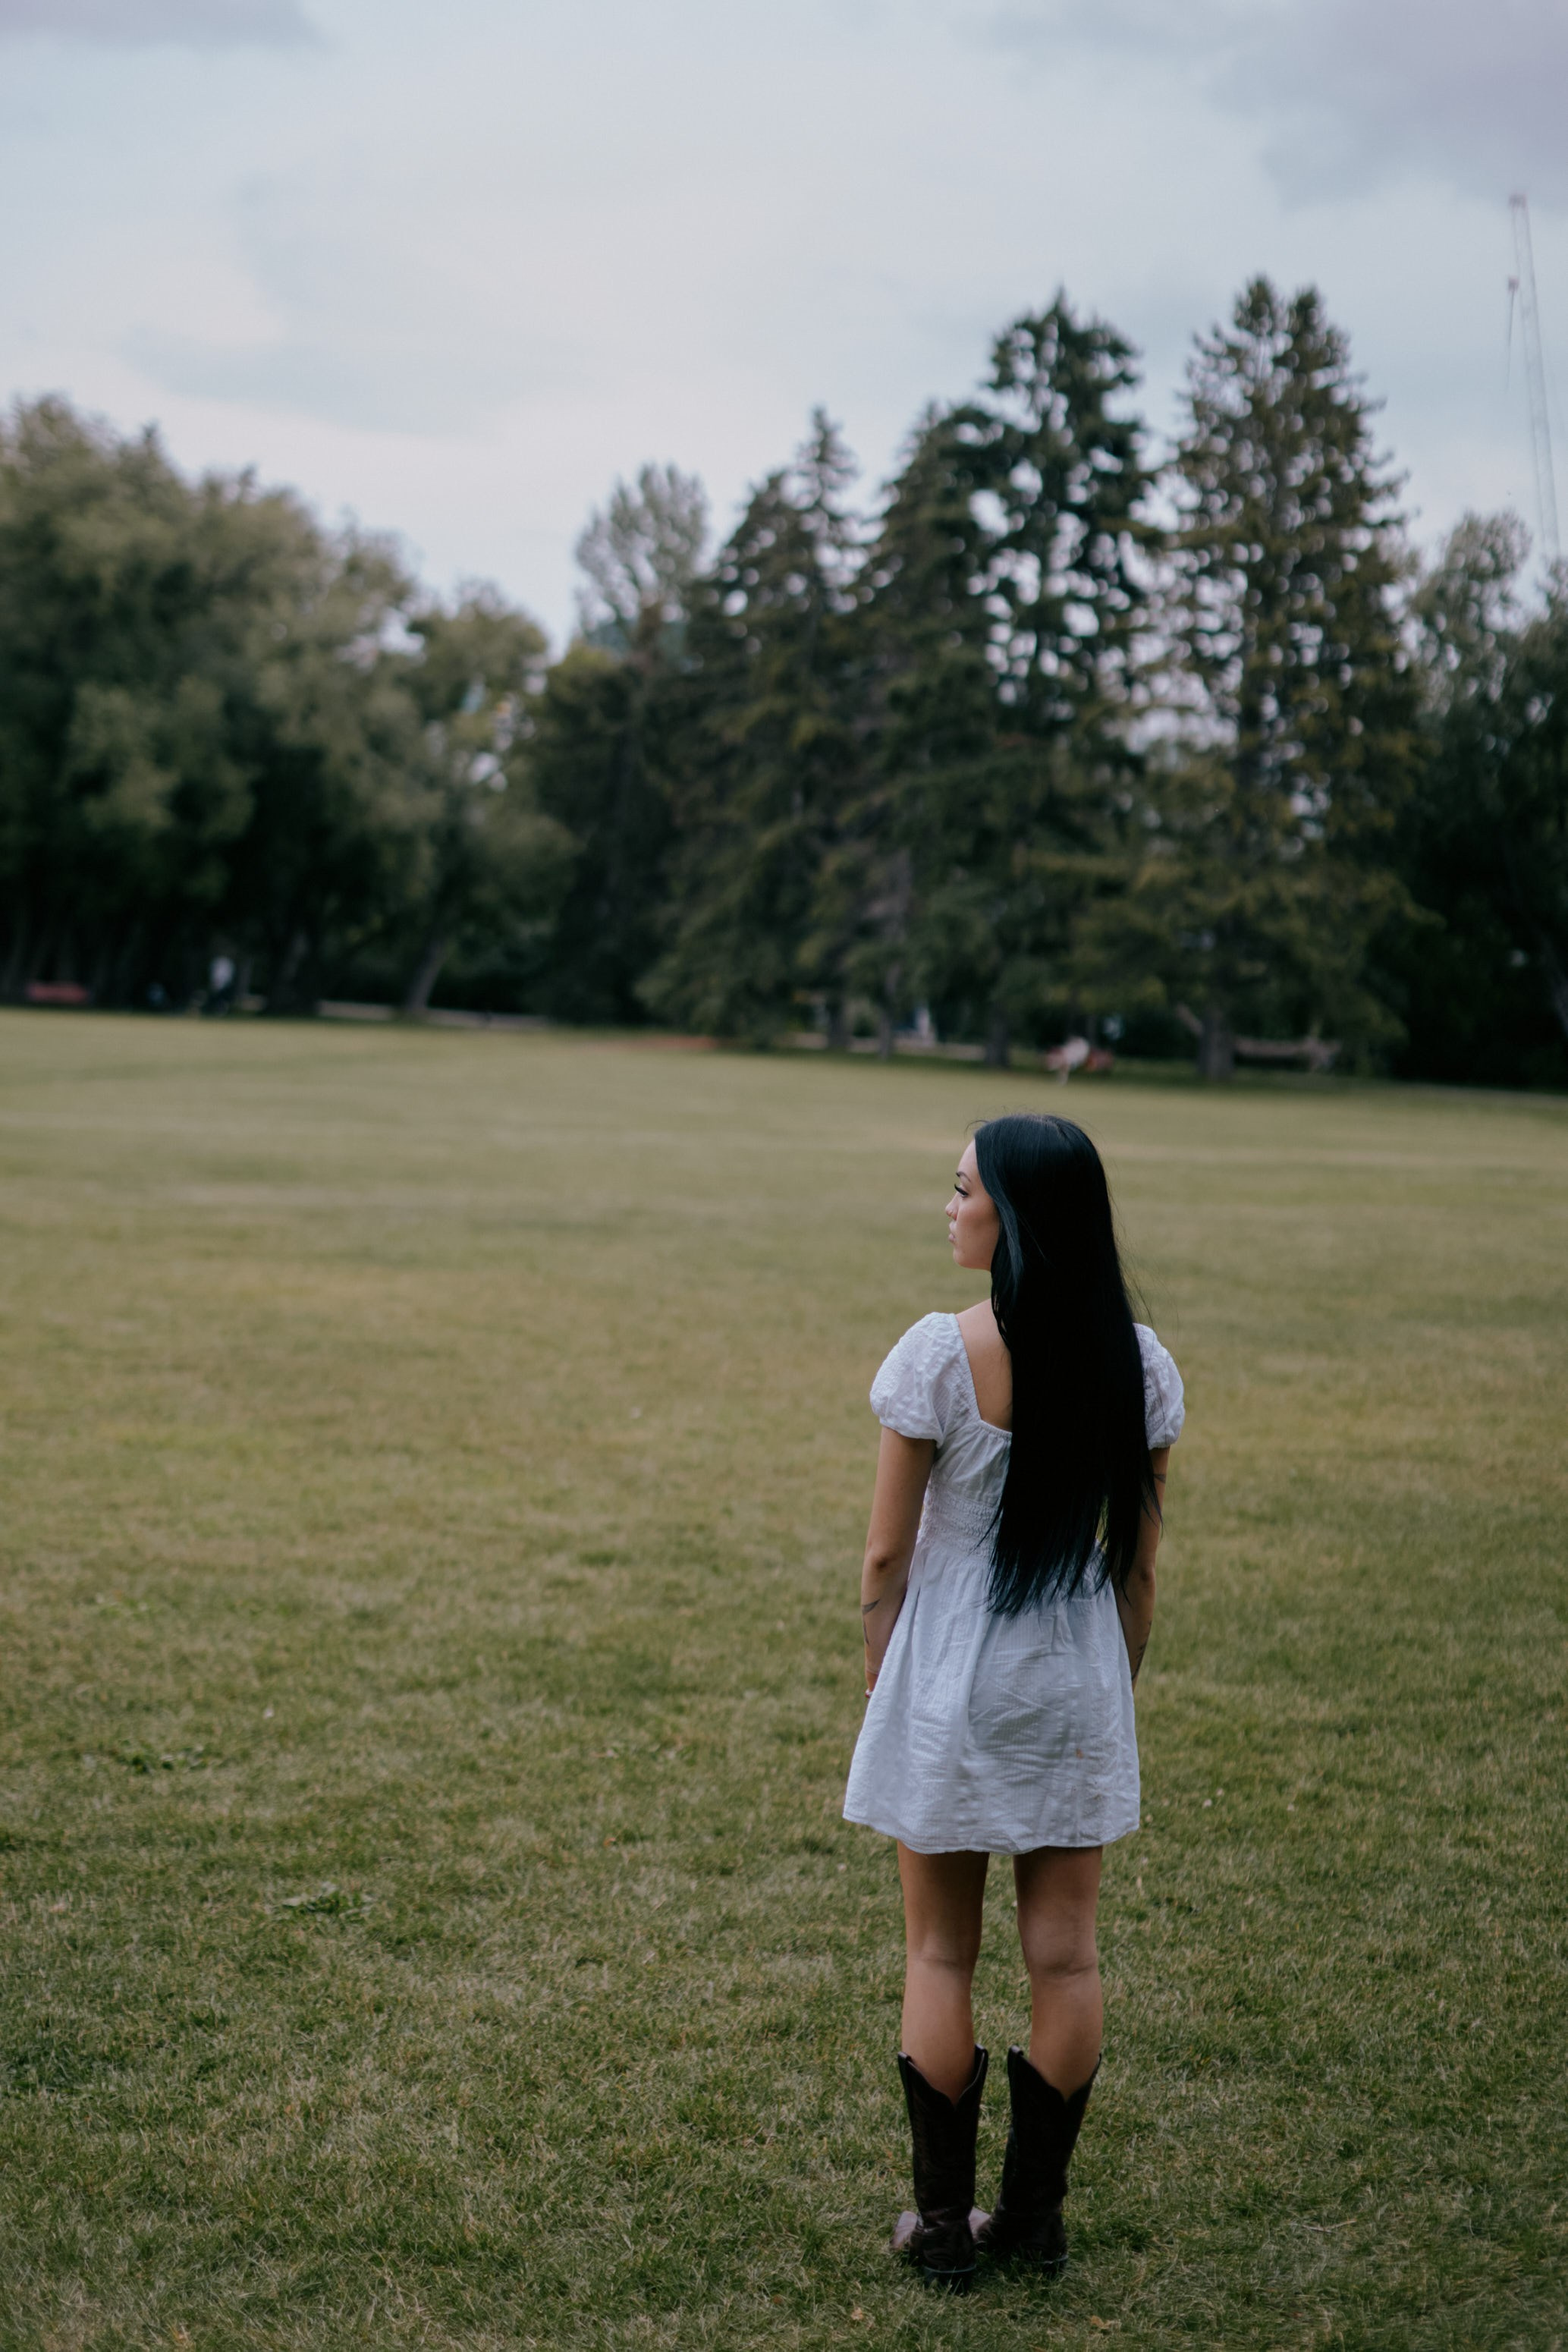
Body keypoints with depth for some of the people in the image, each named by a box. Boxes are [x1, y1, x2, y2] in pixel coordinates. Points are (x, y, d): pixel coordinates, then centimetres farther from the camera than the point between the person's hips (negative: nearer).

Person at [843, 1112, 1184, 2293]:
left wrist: (882, 1675, 5)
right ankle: (1035, 2214, 24)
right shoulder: (1140, 1365, -4)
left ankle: (944, 2222, 19)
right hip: (1077, 1684, 3)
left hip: (953, 1678, -3)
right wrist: (1116, 1693, 14)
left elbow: (887, 1554, -10)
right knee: (1065, 1954, 13)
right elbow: (1138, 1565, 2)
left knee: (941, 1958, 10)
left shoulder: (939, 1356, -16)